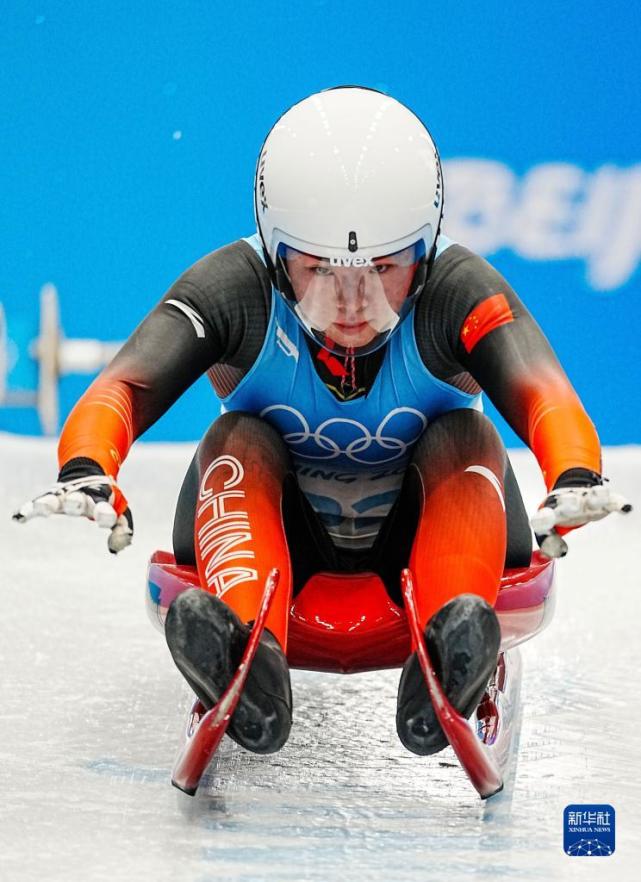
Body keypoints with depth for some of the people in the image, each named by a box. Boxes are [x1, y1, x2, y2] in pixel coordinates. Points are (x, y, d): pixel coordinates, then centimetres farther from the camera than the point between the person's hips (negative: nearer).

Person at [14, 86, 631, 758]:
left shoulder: (459, 292, -22)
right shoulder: (234, 290, -22)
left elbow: (545, 398, -38)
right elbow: (123, 388, -34)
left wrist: (575, 480, -60)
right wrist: (86, 471, -56)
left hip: (418, 538, 0)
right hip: (281, 538, 0)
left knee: (467, 440, -28)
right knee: (237, 443, -28)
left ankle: (448, 666, -50)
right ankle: (247, 664, -52)